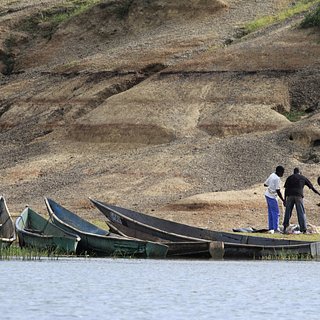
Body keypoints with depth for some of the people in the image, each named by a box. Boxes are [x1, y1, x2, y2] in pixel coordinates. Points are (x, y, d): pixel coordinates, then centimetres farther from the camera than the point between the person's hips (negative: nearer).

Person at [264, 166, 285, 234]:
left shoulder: (272, 175, 4)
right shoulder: (277, 179, -20)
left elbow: (265, 184, 15)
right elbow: (278, 191, -22)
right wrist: (283, 200, -17)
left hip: (267, 195, 9)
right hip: (272, 197, -9)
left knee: (270, 213, 11)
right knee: (276, 213, -1)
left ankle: (271, 228, 11)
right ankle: (275, 228, -1)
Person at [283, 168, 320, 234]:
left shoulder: (289, 177, 16)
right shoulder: (303, 178, 15)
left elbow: (286, 189, 9)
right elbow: (312, 187, 15)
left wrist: (284, 199, 9)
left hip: (290, 196, 1)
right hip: (299, 196, -1)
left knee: (288, 211, 9)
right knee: (301, 213, 1)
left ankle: (285, 227, 5)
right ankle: (304, 229, -4)